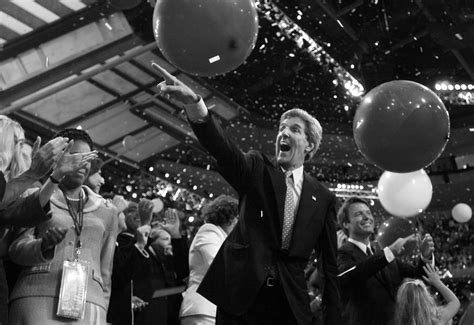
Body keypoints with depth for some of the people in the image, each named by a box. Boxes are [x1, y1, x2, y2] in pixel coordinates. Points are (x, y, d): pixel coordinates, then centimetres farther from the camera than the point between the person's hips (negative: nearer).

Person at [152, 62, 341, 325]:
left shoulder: (323, 198, 9)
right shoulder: (256, 170, 6)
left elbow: (329, 264, 9)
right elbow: (221, 146, -15)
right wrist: (193, 103, -35)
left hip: (289, 304, 1)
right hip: (240, 293, -1)